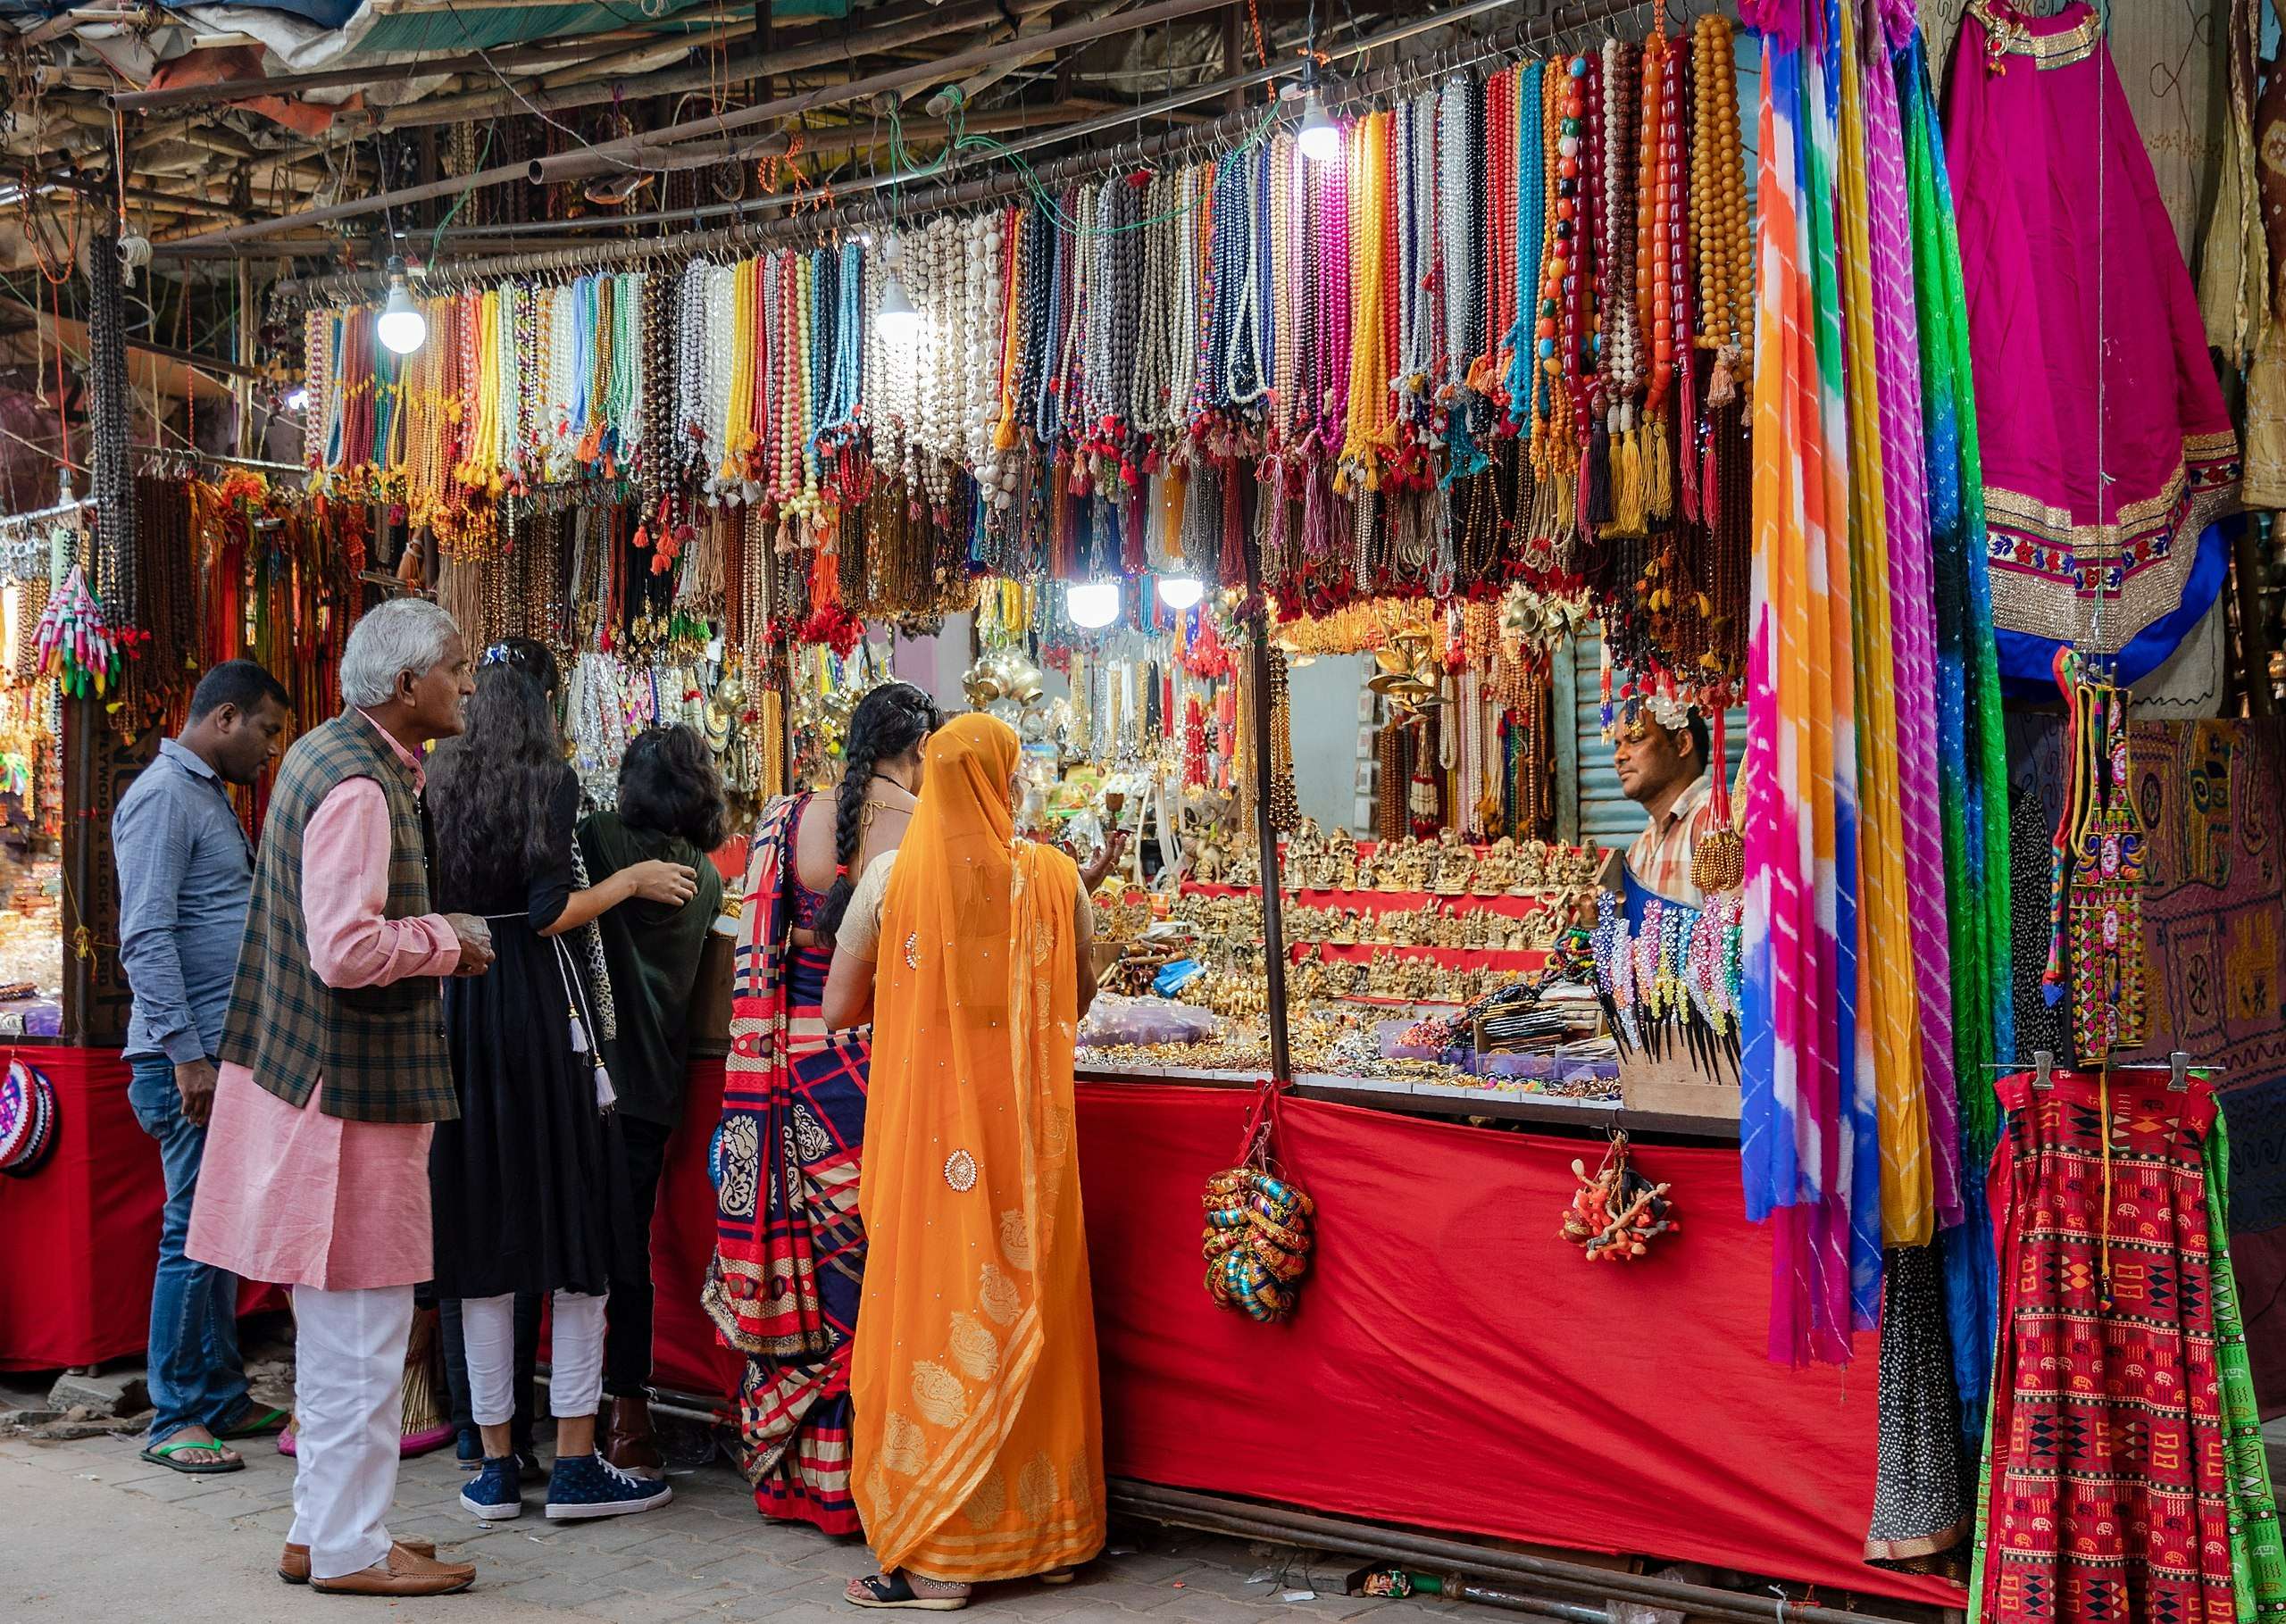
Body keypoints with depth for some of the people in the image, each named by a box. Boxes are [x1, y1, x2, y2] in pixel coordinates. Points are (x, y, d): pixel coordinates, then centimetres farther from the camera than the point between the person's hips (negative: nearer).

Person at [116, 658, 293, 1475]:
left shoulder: (209, 797, 19)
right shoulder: (162, 797, -11)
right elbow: (146, 938, -18)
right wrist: (187, 1056, -21)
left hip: (228, 1054, 10)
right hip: (191, 1058, -10)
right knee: (194, 1233, -4)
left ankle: (222, 1398, 21)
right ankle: (175, 1420, 3)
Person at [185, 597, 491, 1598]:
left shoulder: (325, 752, 12)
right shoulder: (360, 785, -20)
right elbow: (346, 951, -27)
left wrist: (429, 931, 12)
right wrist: (447, 940, -13)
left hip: (320, 1071, 11)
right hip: (354, 1089, -11)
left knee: (334, 1329, 18)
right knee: (360, 1329, -1)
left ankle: (319, 1530, 28)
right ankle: (348, 1547, 9)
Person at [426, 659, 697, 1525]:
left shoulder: (439, 786, 9)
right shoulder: (549, 780, -5)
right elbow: (548, 912, -14)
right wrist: (633, 880, -1)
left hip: (459, 1008, 5)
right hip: (543, 1010, -5)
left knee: (483, 1237, 8)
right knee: (575, 1231, 3)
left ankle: (496, 1464, 12)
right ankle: (575, 1462, 4)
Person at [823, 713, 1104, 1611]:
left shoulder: (892, 877, -5)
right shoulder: (1055, 876, -1)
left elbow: (839, 1006, 2)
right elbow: (1078, 997, 12)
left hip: (928, 1128, -2)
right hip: (1028, 1128, 2)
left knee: (933, 1310, 3)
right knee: (1028, 1309, 12)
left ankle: (934, 1558, 5)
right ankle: (1044, 1531, 21)